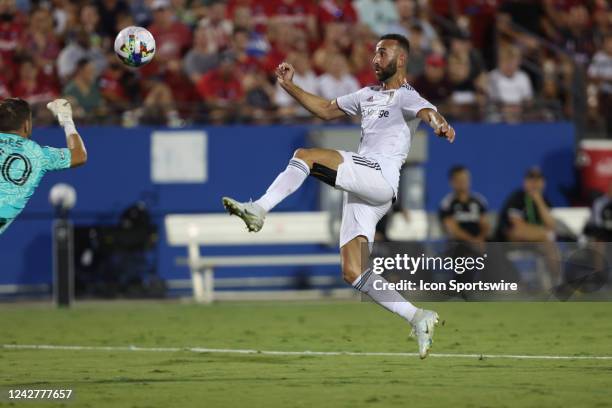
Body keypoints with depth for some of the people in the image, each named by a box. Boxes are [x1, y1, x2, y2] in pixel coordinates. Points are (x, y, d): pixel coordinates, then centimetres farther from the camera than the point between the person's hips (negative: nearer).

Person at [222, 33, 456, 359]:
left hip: (379, 177, -8)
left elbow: (427, 113, -22)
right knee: (352, 273, -3)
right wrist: (289, 86, 30)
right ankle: (418, 319, -2)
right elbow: (327, 110, 38)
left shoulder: (406, 97, 1)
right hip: (360, 191, 8)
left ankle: (258, 210, -27)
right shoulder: (368, 95, 28)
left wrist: (441, 125, -45)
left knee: (305, 156, -22)